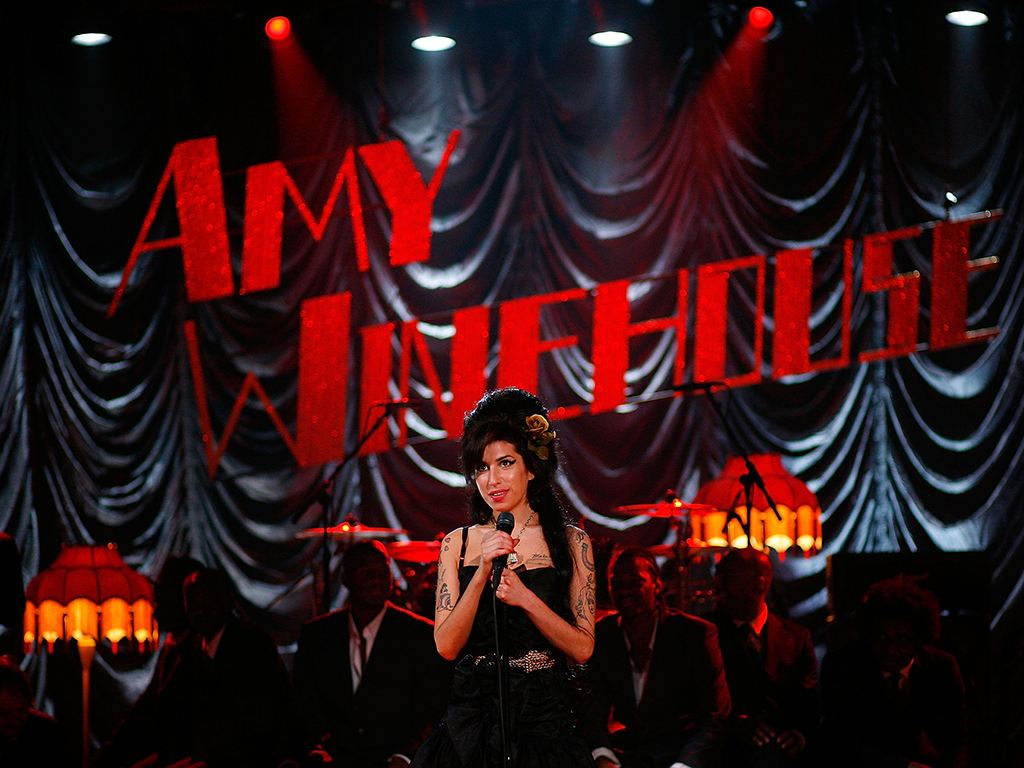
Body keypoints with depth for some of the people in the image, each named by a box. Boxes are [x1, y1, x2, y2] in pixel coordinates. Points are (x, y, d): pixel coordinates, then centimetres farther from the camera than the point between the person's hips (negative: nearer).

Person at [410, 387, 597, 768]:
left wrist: (525, 597, -16)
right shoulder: (459, 544, 6)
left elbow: (582, 649, -3)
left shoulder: (569, 542, 3)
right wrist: (482, 574, -14)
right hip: (472, 719, 1)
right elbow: (447, 646, -3)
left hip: (544, 719, -1)